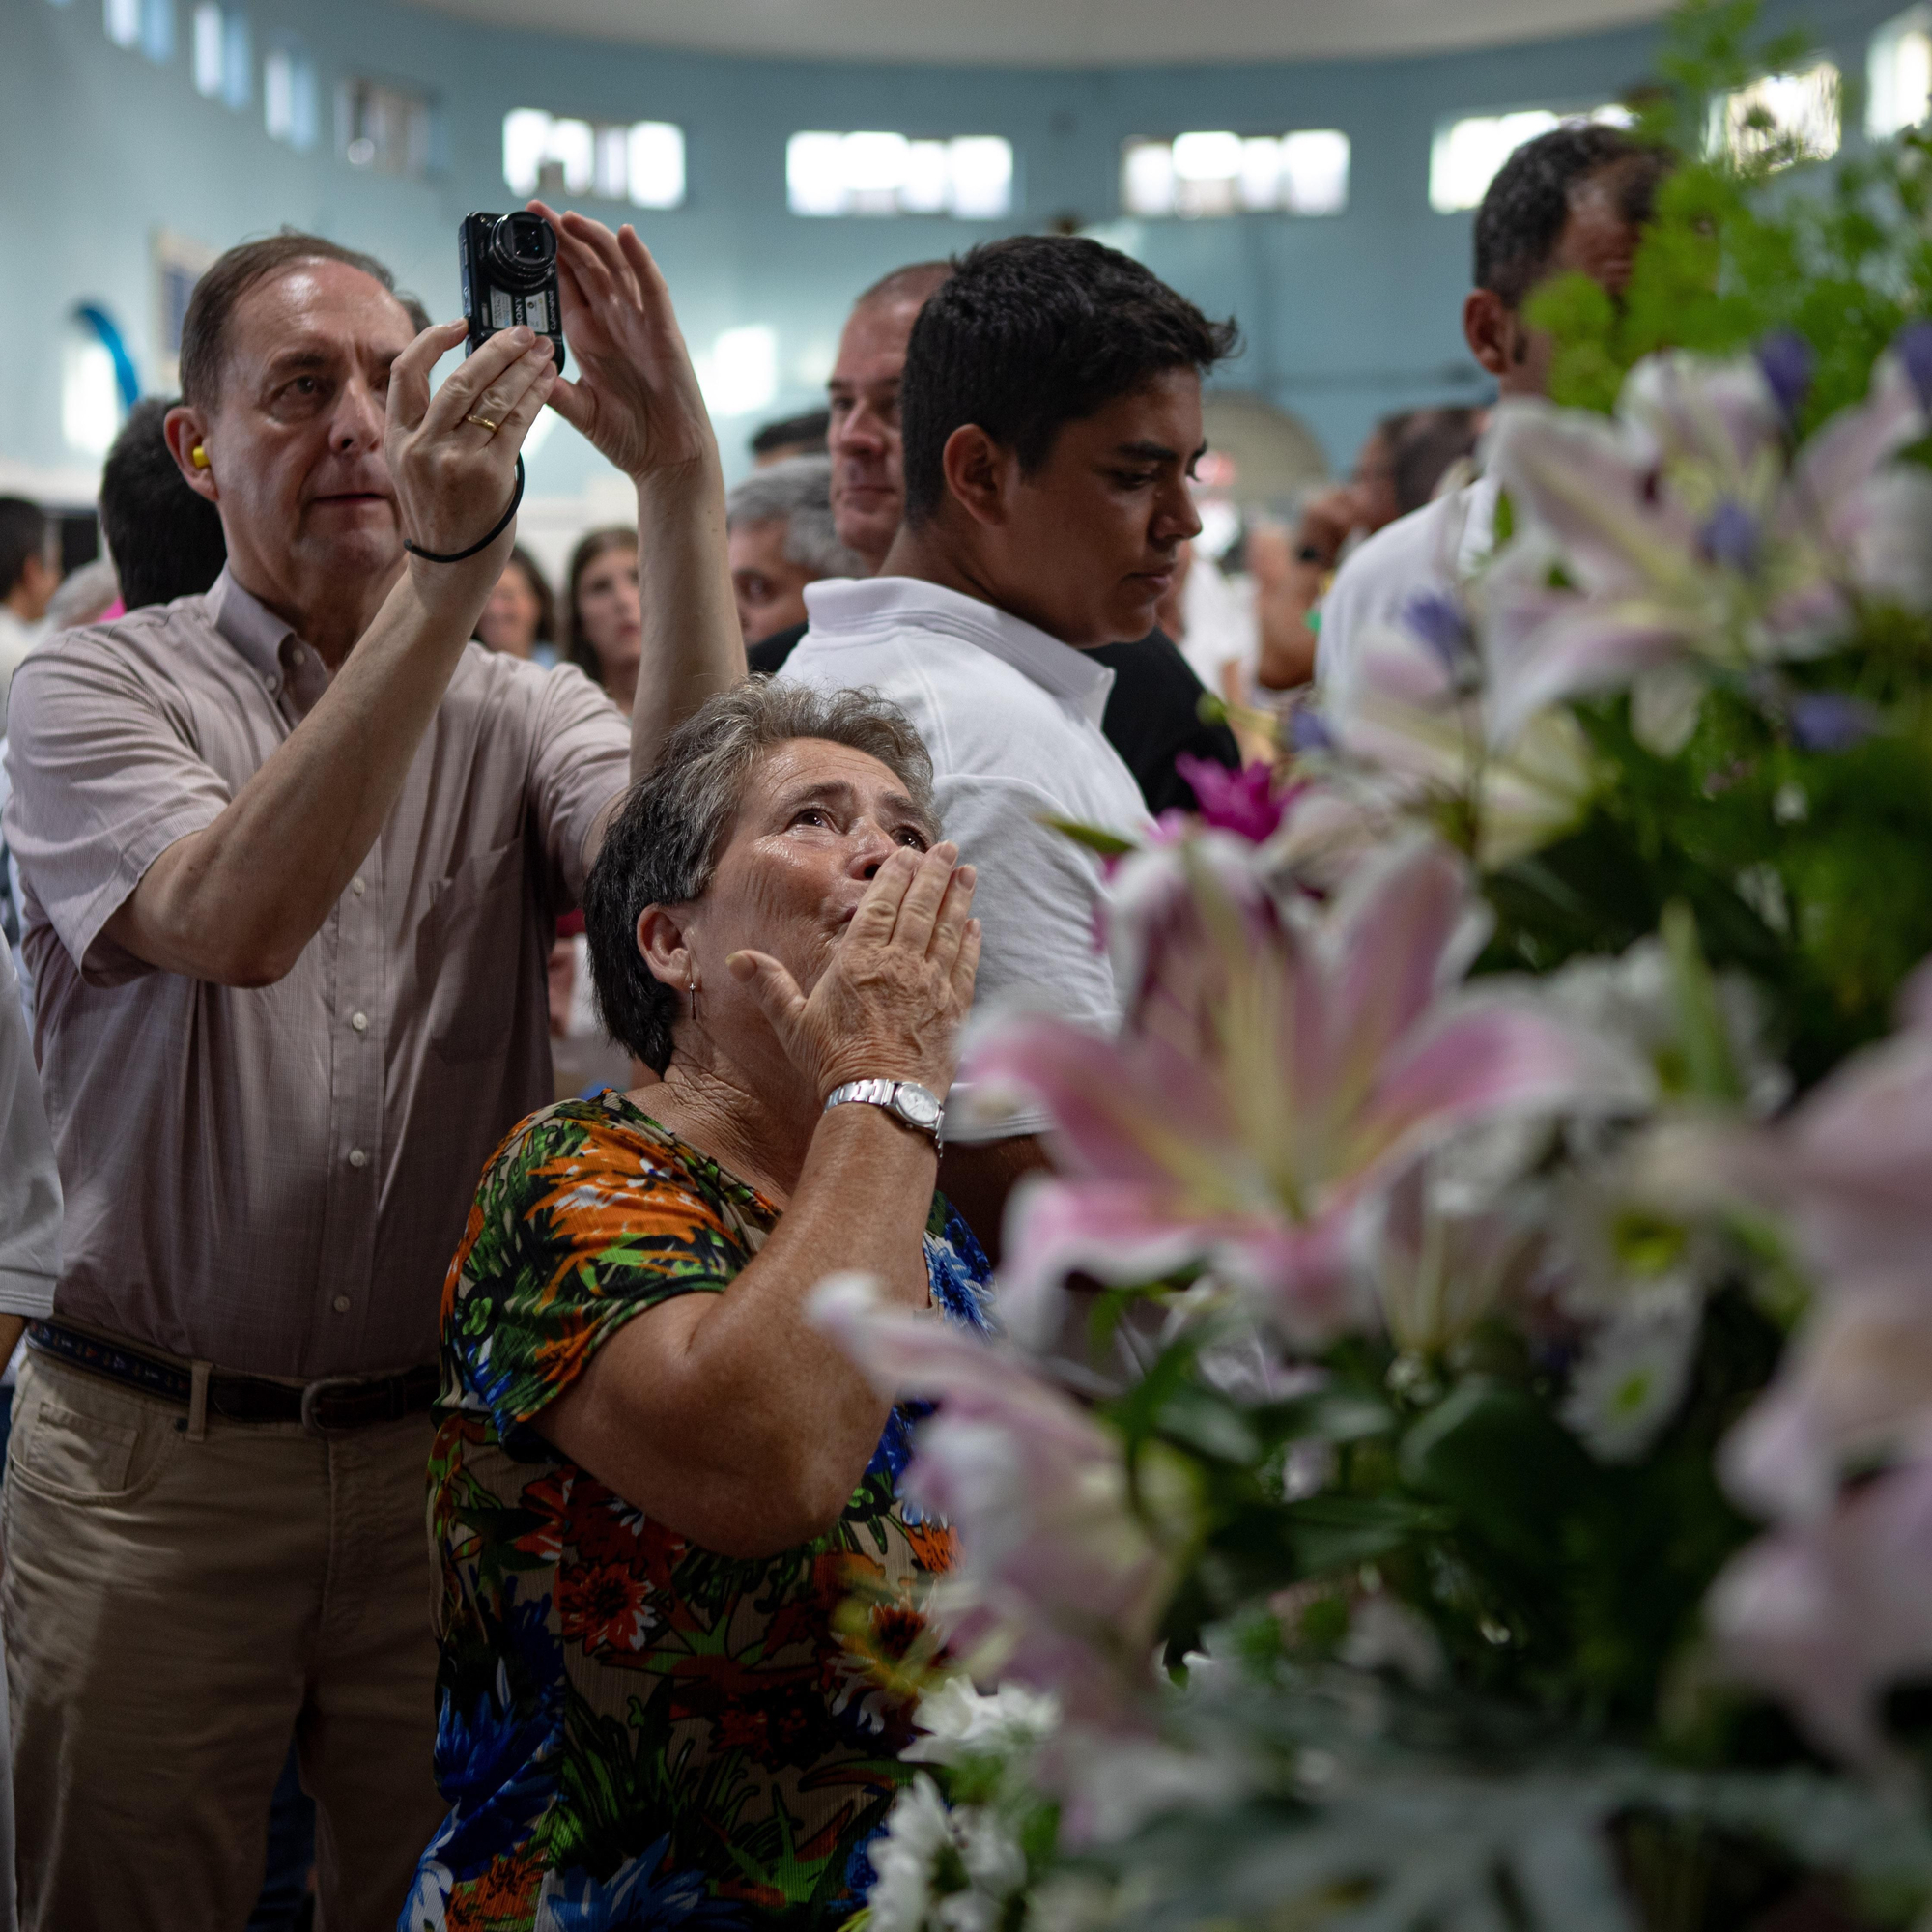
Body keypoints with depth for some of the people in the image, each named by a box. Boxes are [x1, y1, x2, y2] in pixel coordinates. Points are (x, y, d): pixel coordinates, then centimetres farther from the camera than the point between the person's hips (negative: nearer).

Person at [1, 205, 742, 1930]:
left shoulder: (517, 712, 5)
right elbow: (234, 918, -23)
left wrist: (682, 486, -23)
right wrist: (445, 575, -29)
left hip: (447, 1447, 2)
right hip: (152, 1460, -2)